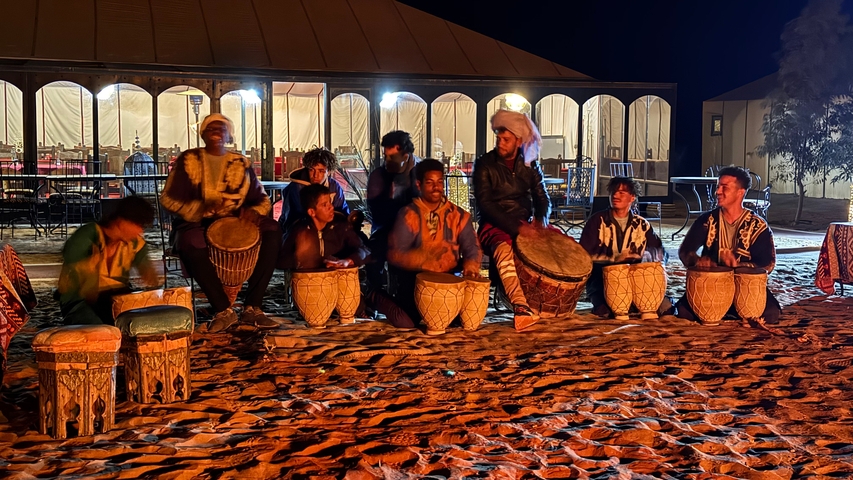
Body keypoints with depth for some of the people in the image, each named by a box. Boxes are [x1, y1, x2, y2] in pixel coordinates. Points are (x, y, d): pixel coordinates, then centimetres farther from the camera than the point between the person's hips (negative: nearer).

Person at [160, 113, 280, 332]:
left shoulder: (242, 164, 13)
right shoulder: (188, 160, 6)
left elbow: (262, 199, 13)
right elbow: (168, 198, 0)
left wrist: (254, 211, -12)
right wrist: (199, 208, -19)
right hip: (197, 224, -3)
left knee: (272, 230, -24)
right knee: (190, 241, -38)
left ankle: (252, 308, -22)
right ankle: (223, 310, -29)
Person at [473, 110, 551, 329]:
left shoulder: (530, 165, 8)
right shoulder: (484, 165, -5)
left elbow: (542, 198, 9)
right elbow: (485, 204, -14)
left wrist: (540, 220, -15)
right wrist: (516, 226, -25)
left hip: (525, 225, 5)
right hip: (494, 226, -5)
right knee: (504, 250, -39)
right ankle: (521, 308, -50)